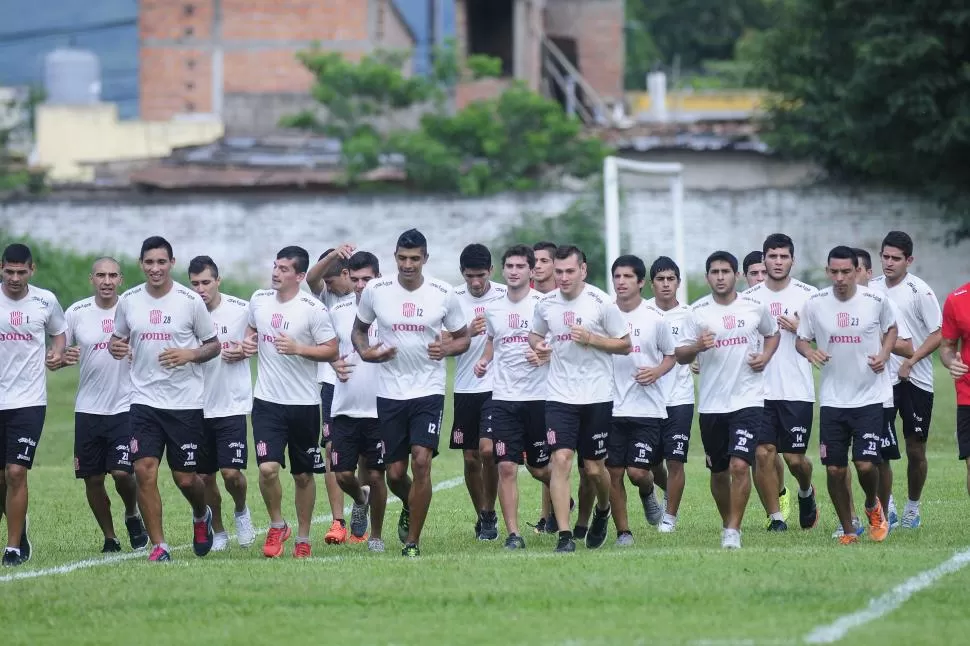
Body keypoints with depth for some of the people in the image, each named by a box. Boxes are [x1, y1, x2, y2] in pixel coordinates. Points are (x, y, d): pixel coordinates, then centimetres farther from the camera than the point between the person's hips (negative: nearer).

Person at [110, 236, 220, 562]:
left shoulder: (190, 301, -5)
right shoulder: (129, 301, 4)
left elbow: (214, 346, 3)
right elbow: (117, 338, 18)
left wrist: (189, 355, -17)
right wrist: (115, 348, -6)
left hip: (186, 403, -2)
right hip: (145, 399, 2)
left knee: (186, 478, 2)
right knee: (144, 471, -11)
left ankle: (202, 516, 36)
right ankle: (158, 546, -1)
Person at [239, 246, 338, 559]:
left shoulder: (313, 309, -10)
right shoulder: (259, 299, 4)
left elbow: (331, 351, -8)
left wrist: (297, 348, -21)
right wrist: (246, 344, 2)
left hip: (303, 403, -2)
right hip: (267, 401, 2)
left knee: (303, 475, 8)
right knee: (267, 468, -14)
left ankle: (303, 538, 23)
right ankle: (277, 526, 9)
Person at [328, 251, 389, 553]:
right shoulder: (338, 311, 6)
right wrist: (335, 364, -1)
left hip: (380, 410, -3)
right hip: (345, 408, 3)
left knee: (376, 476, 2)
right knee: (342, 474, 0)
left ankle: (376, 536, 19)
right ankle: (360, 499, 35)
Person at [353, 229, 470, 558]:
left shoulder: (443, 294, -3)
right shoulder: (375, 291, -1)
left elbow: (463, 337, 9)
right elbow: (359, 329, 15)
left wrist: (447, 349, -14)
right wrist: (365, 352, -7)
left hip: (429, 391, -2)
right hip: (390, 392, 2)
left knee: (421, 460, -17)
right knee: (395, 473, 4)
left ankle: (412, 541, -7)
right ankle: (410, 508, 41)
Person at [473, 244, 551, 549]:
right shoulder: (493, 308, 9)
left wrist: (545, 355, -20)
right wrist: (482, 361, 6)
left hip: (538, 396, -3)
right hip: (503, 398, 3)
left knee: (539, 468, 7)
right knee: (506, 467, -7)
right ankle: (513, 533, -3)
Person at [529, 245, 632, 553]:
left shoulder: (601, 303, -7)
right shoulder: (546, 304, 3)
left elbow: (624, 344, -2)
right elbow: (535, 333, 22)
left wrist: (591, 339, -16)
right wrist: (537, 345, -2)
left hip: (597, 397, -2)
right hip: (559, 396, 2)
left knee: (594, 468, 5)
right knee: (561, 459, -13)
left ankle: (603, 511, 39)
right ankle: (564, 536, -13)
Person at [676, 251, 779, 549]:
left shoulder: (755, 307, 2)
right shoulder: (698, 311, 0)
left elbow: (772, 333, 21)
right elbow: (680, 355, 1)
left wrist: (765, 357, 1)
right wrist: (697, 347, -21)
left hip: (748, 399, -2)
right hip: (711, 403, 2)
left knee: (740, 464, -16)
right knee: (718, 471, 12)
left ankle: (733, 531, -11)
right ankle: (727, 523, 32)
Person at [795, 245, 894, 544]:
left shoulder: (876, 301, -5)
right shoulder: (815, 304, -3)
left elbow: (891, 328, 14)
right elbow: (801, 339, 9)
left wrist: (884, 354, -4)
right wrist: (809, 351, -13)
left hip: (869, 397, -2)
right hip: (832, 399, 2)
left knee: (866, 464, -11)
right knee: (834, 469, 0)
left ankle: (873, 506, 21)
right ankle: (847, 529, 17)